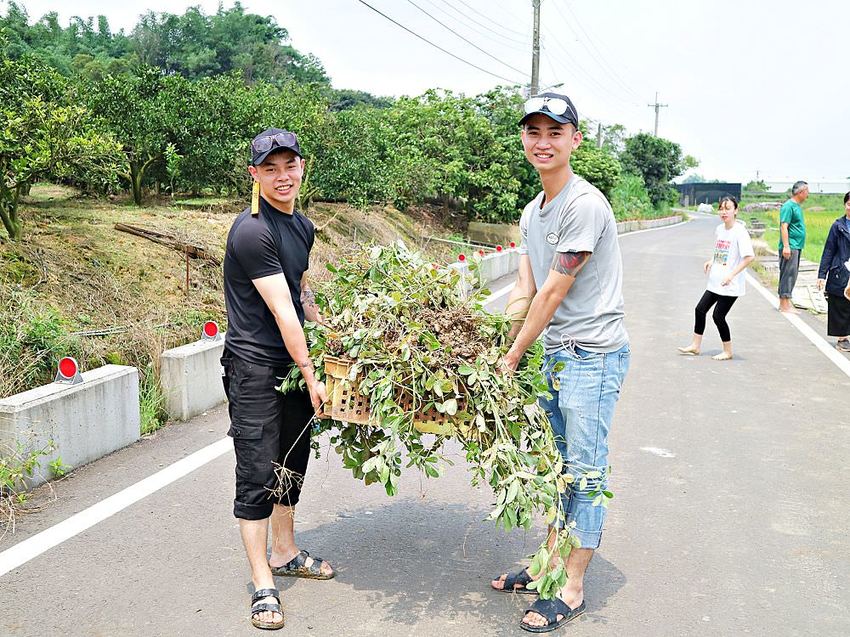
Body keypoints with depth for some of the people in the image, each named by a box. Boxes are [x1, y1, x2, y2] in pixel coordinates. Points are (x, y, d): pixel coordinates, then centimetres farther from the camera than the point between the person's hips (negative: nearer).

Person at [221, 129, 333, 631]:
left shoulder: (303, 227, 10)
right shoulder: (252, 231, -19)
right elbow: (281, 311, -18)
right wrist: (311, 375, -14)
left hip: (295, 361, 9)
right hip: (254, 367, -9)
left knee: (293, 463, 18)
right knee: (259, 473, -3)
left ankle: (285, 553, 35)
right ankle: (263, 585, 8)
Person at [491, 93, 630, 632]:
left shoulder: (584, 205, -17)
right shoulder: (532, 213, 12)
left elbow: (553, 294, -17)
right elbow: (525, 293, 10)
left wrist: (512, 359, -11)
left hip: (593, 355, -9)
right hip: (554, 354, 9)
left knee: (585, 472, 0)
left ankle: (572, 590, 11)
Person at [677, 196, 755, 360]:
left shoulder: (740, 231, -16)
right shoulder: (719, 229, 7)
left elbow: (750, 256, -21)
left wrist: (732, 274, -23)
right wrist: (711, 261, 5)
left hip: (731, 284, -8)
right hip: (715, 281, 8)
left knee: (718, 315, -3)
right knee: (700, 309, 9)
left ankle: (728, 352, 14)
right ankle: (695, 346, 23)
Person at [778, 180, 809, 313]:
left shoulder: (797, 206, 17)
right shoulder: (788, 206, -12)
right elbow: (784, 227, -18)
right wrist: (786, 246, -23)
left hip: (796, 247, 10)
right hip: (790, 247, -10)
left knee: (791, 275, 12)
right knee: (788, 274, -9)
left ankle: (785, 303, 18)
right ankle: (785, 305, -7)